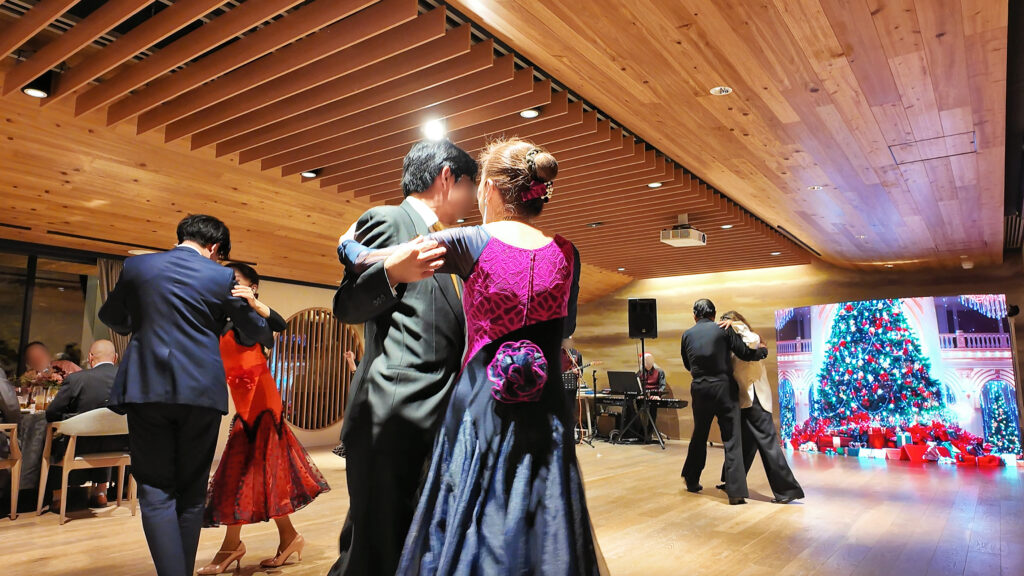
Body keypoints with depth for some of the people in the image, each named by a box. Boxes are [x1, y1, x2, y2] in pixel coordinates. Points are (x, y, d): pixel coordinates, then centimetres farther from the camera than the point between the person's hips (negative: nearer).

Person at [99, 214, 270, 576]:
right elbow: (257, 330, 9)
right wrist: (266, 338, 32)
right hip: (202, 392, 0)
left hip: (147, 388, 0)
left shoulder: (136, 267, 5)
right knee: (192, 492, 12)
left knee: (155, 490, 5)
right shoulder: (222, 277, 0)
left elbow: (110, 318, 20)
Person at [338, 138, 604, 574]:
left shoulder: (471, 243, -8)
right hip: (546, 418, 3)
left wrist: (347, 243, 20)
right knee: (542, 540, 16)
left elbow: (367, 261, -1)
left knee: (470, 539, 12)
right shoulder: (566, 254, 1)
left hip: (480, 407, -3)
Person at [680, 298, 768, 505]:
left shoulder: (687, 335, 7)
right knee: (731, 440, -1)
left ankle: (692, 481, 30)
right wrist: (763, 351, 14)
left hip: (699, 390, 3)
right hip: (724, 389, -3)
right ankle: (736, 492, -6)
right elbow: (745, 354, -5)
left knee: (699, 436, 19)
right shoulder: (723, 330, -3)